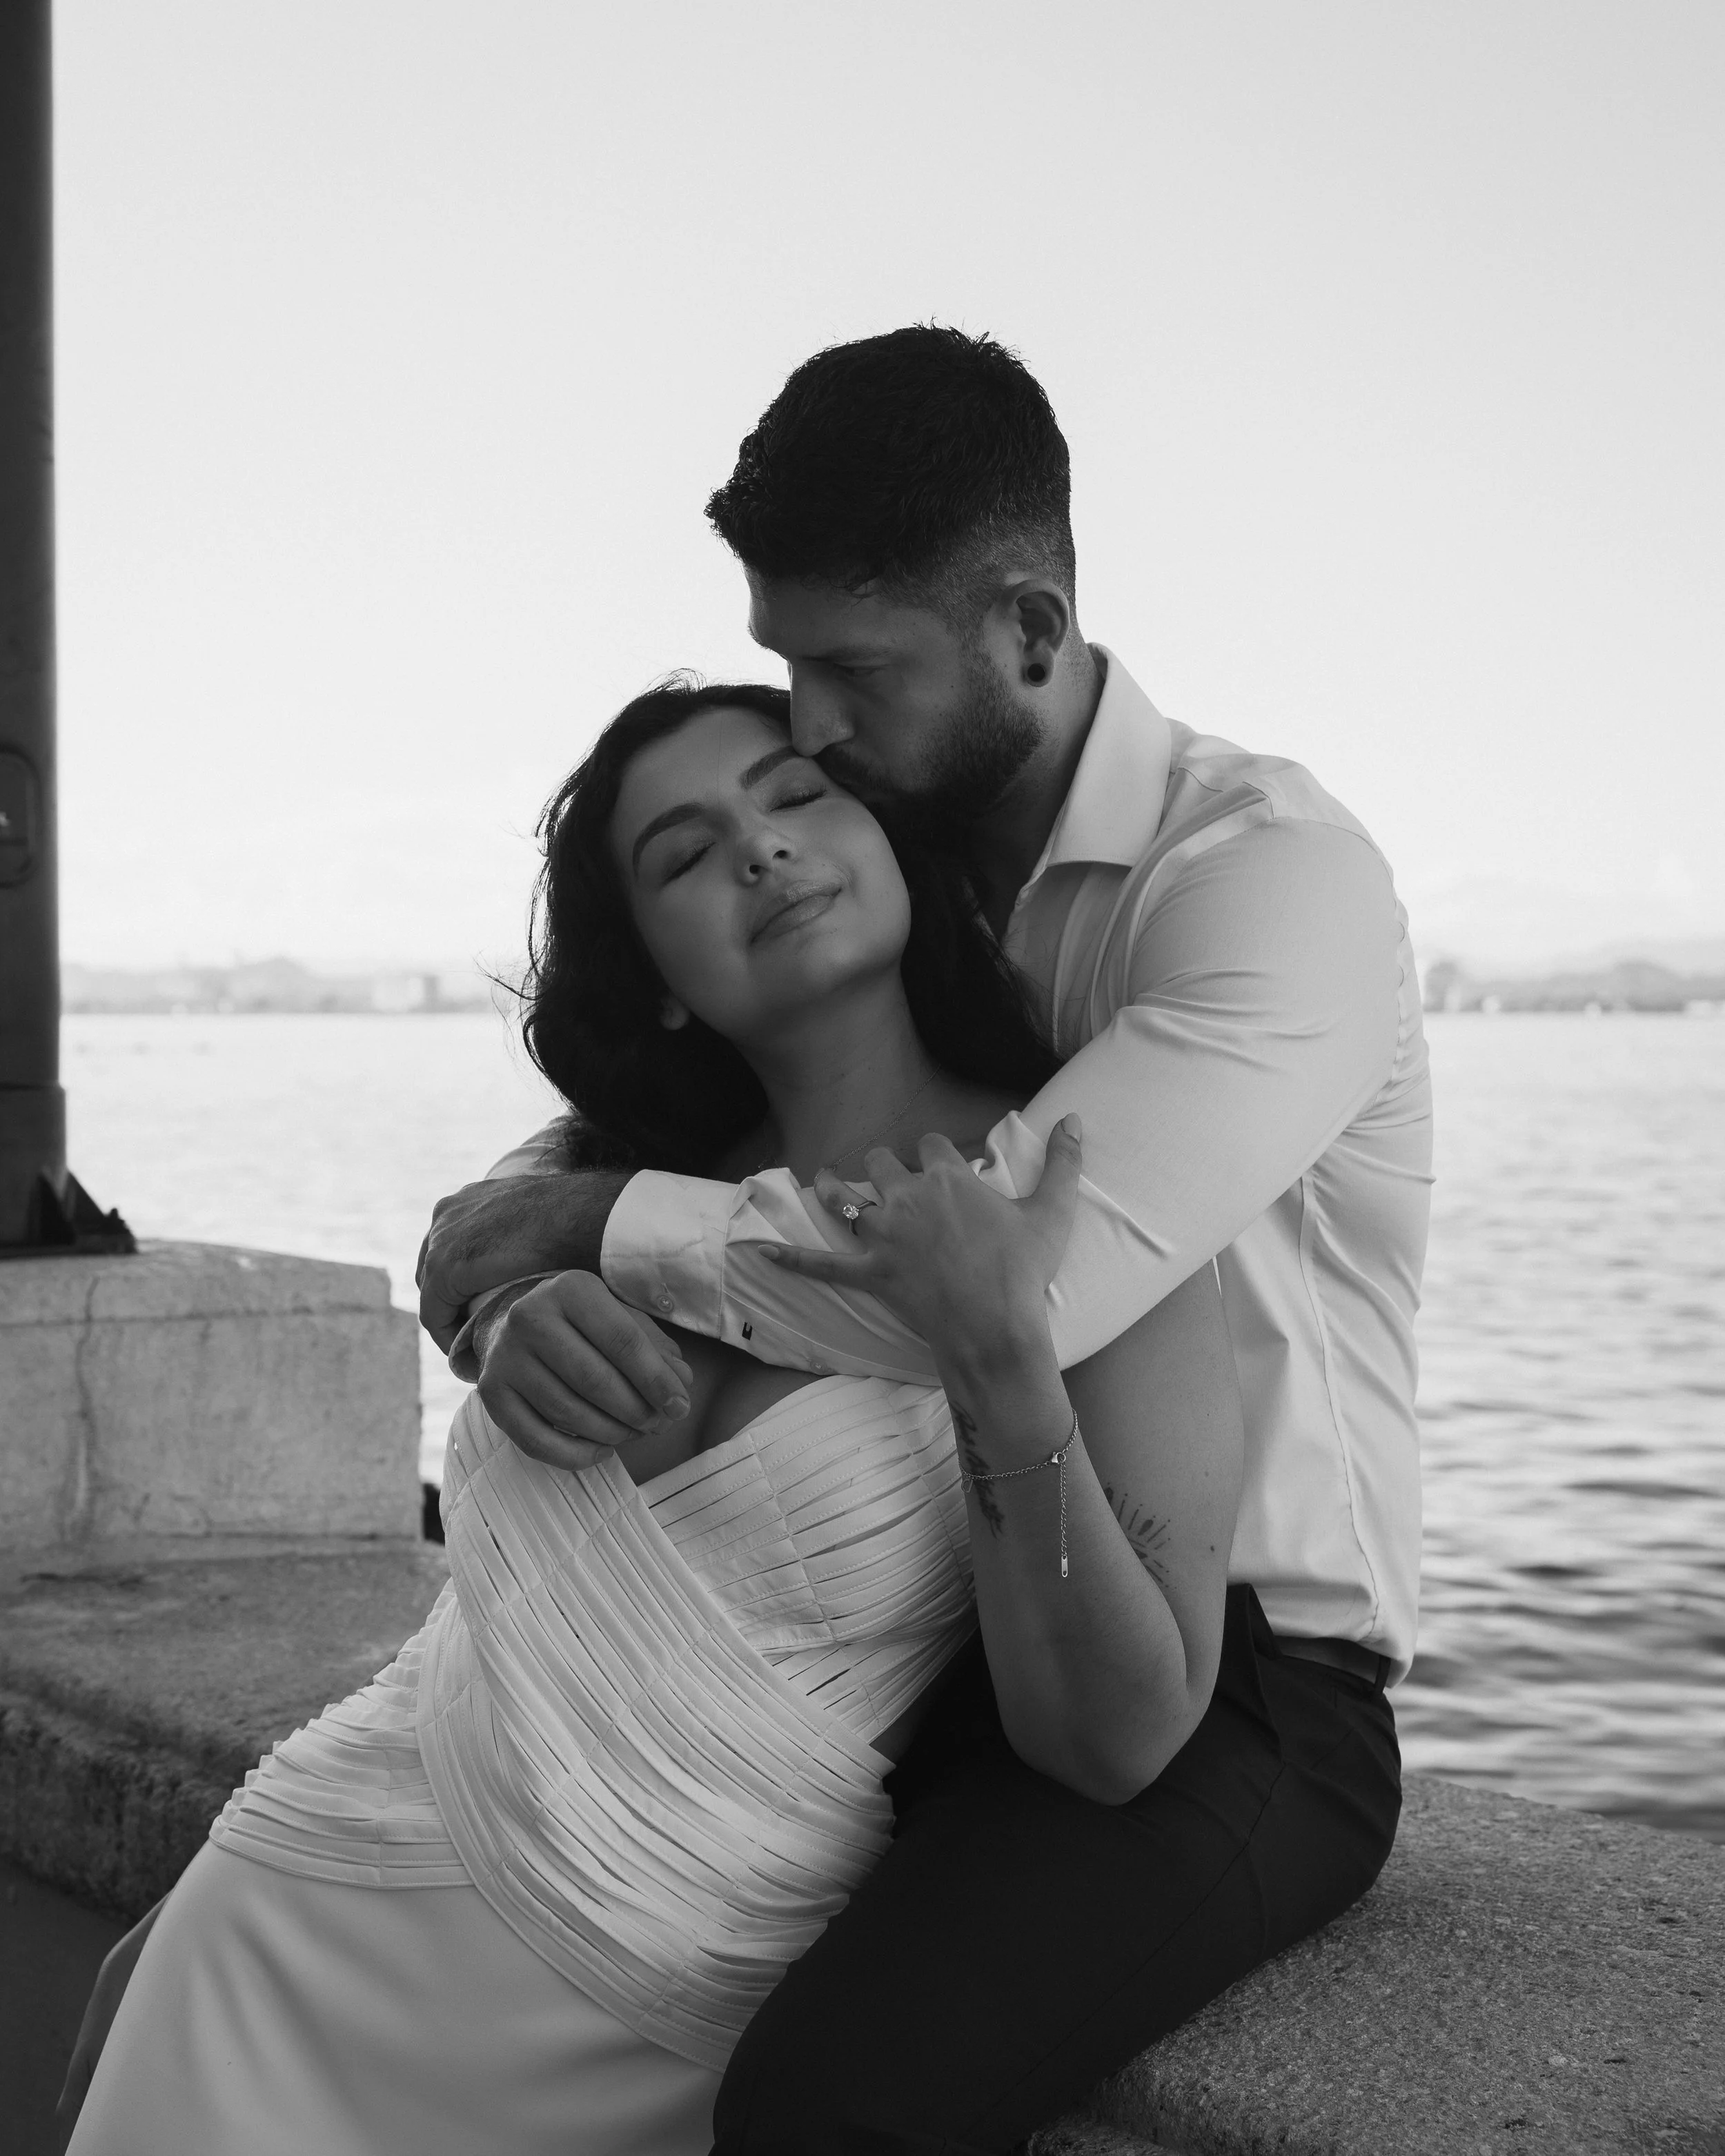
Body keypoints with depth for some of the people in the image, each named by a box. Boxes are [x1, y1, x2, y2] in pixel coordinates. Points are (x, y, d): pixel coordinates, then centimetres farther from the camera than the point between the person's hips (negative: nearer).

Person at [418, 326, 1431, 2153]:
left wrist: (604, 1220, -19)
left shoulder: (1271, 873, -16)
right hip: (937, 1645, 7)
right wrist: (511, 1309, -19)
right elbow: (508, 1206, 6)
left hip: (1237, 1679, -7)